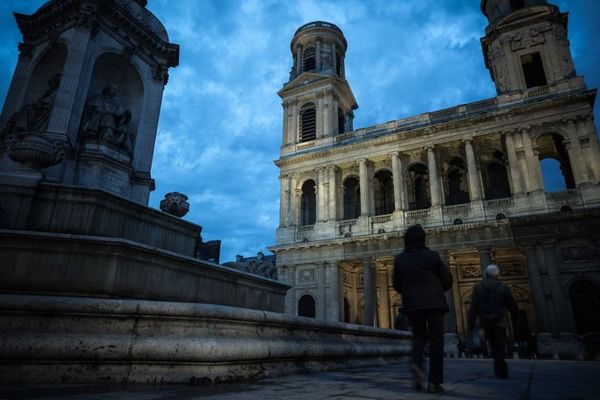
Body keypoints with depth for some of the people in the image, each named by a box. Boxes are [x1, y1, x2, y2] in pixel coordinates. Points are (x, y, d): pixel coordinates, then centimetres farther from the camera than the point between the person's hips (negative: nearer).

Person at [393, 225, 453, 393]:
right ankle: (434, 382, 2)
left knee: (419, 335, 17)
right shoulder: (432, 256, -2)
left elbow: (397, 285, 8)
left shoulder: (400, 259, 4)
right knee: (436, 339, 5)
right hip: (434, 302, -2)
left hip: (412, 303, 2)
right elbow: (447, 280, 2)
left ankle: (417, 364, -10)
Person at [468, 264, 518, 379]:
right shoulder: (502, 287, -2)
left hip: (485, 322, 2)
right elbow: (512, 305, 2)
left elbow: (473, 307, -6)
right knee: (500, 346, 3)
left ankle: (500, 368, 23)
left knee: (494, 345, 18)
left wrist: (471, 323, -4)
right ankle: (501, 371, -6)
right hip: (499, 321, -2)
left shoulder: (478, 287, 0)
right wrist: (515, 317, 22)